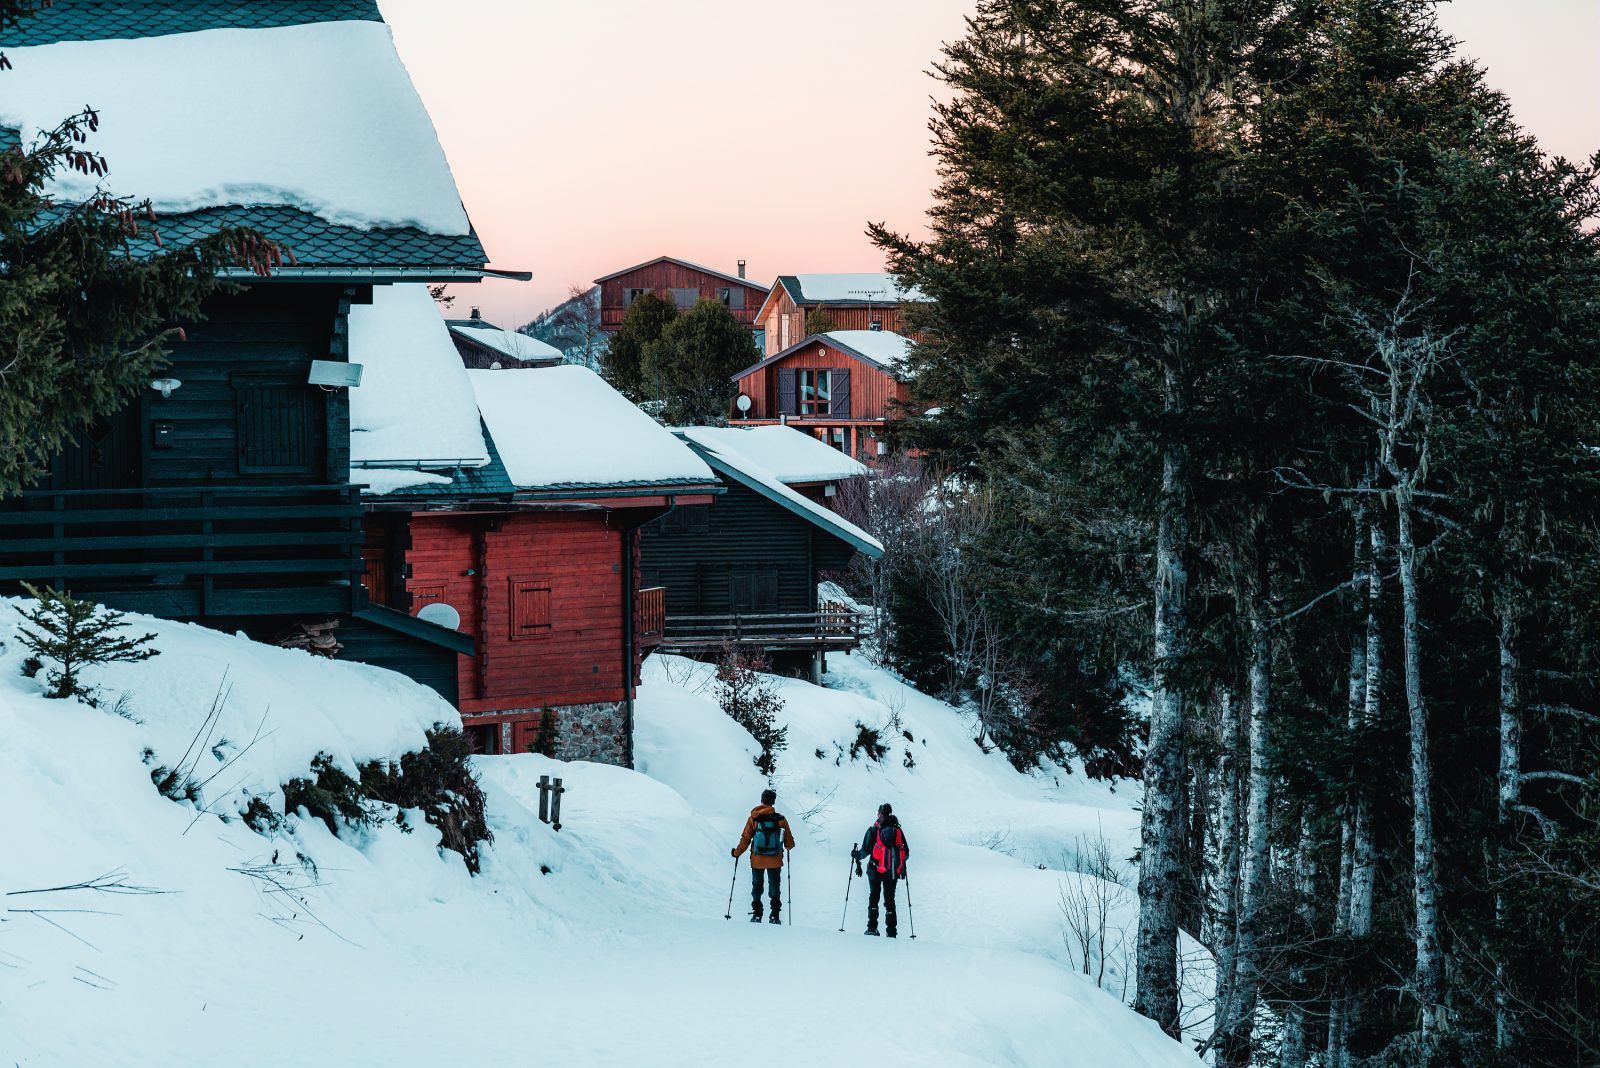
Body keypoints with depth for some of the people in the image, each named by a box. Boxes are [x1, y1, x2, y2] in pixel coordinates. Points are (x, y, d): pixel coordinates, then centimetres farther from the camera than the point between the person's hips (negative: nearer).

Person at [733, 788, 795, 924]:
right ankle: (775, 915, 8)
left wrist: (737, 853, 9)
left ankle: (757, 914, 13)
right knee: (774, 888, 15)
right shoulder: (781, 820, -9)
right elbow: (789, 843, -1)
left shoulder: (754, 818, -10)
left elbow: (745, 839, -7)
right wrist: (788, 847, 23)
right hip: (775, 861, 0)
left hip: (757, 860, 0)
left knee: (756, 887, 17)